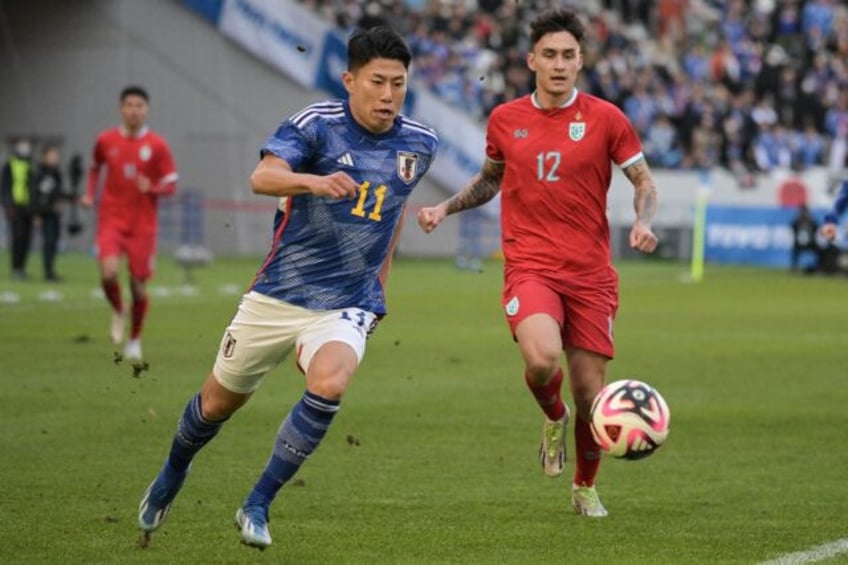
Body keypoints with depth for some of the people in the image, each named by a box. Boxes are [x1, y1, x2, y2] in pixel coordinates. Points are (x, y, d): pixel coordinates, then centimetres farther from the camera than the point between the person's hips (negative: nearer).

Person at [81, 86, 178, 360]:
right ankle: (118, 312, 11)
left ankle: (135, 340, 24)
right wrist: (89, 195, 8)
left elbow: (171, 186, 0)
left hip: (143, 224, 0)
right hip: (111, 219, 0)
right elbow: (95, 167, 22)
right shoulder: (106, 141, 2)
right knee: (108, 272, -22)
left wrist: (152, 188, -20)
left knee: (139, 284, 2)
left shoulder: (157, 145, -3)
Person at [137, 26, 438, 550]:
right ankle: (173, 473, 47)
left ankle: (257, 506, -14)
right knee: (219, 402, 13)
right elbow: (262, 177, -31)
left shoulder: (420, 143, 1)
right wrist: (315, 181, -51)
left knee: (329, 384, -29)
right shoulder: (317, 123, -13)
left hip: (347, 304, 1)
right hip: (278, 293, -1)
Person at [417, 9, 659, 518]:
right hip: (530, 267, 0)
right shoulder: (505, 120, 6)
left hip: (591, 274, 0)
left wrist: (643, 222, -14)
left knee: (591, 394, 2)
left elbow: (644, 182, 6)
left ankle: (585, 488, 29)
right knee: (542, 358, -30)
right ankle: (554, 417, 6)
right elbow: (490, 179, 24)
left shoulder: (606, 119, -1)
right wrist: (446, 208, 10)